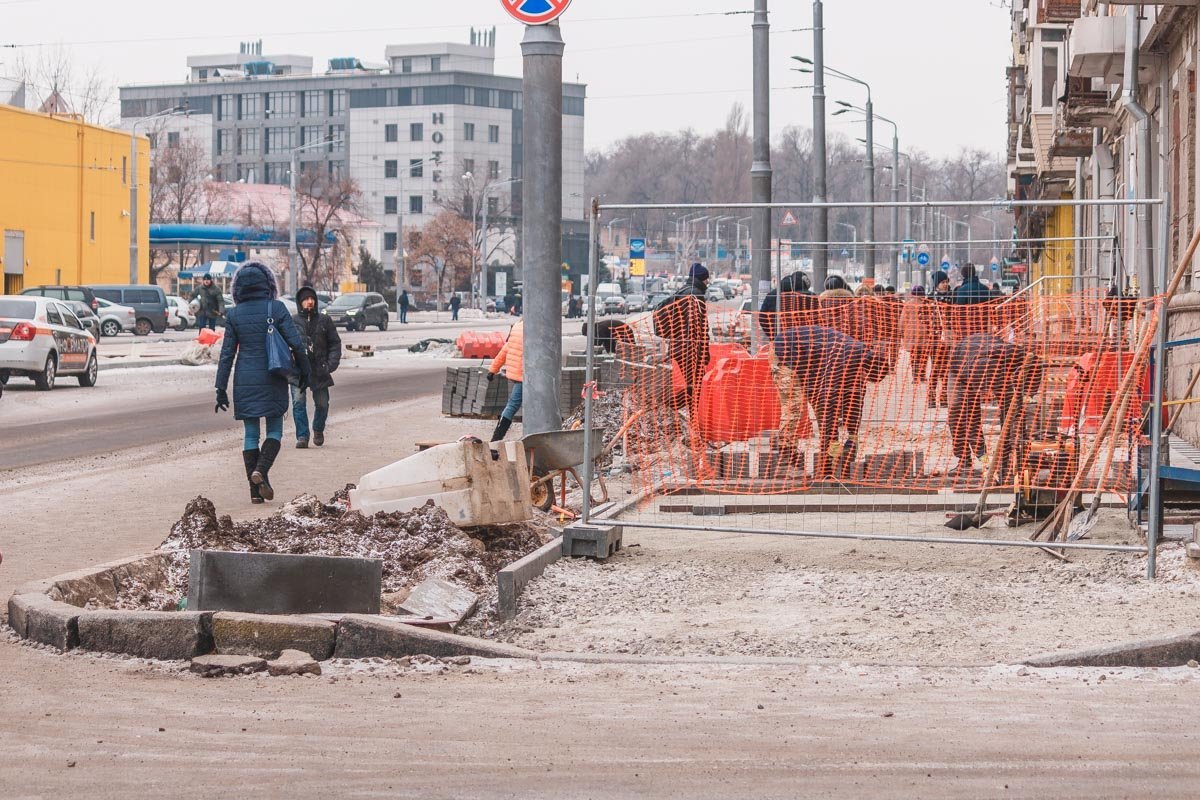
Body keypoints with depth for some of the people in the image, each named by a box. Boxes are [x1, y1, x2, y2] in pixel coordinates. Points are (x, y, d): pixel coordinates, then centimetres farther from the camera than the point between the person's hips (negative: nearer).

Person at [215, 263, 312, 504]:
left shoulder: (234, 314, -1)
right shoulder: (276, 308, -6)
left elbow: (227, 353, 0)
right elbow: (296, 343, -8)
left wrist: (221, 389, 4)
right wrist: (305, 371, 6)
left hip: (245, 380, 2)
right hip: (272, 380, -2)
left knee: (251, 434, 8)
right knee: (274, 429, 11)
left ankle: (255, 491, 6)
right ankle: (261, 470, -14)